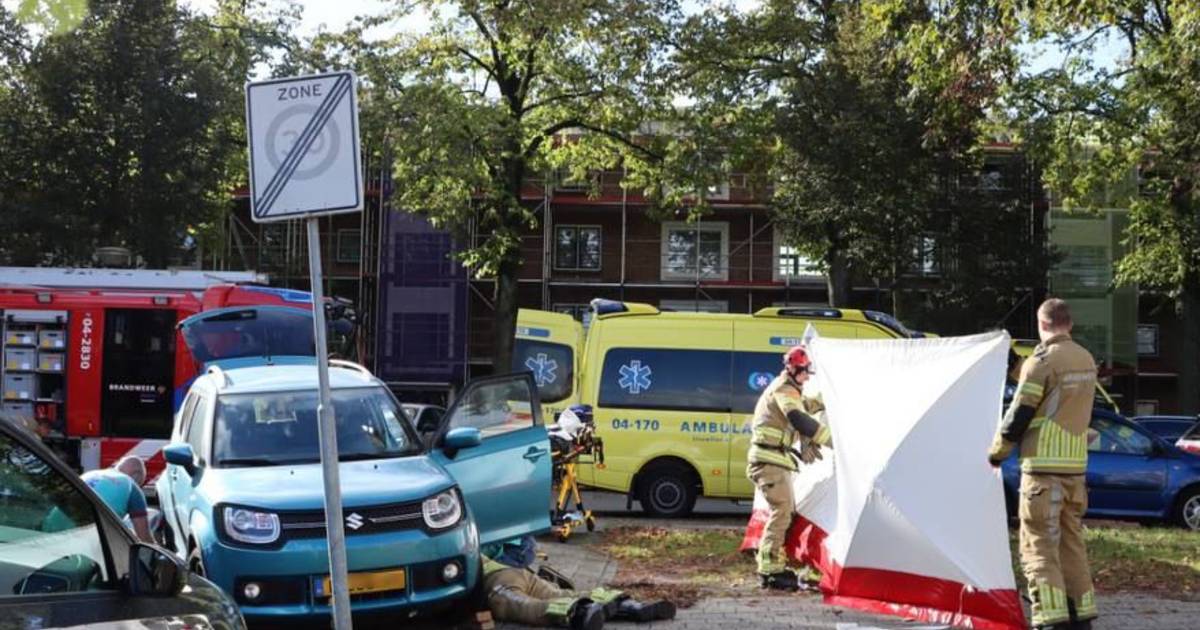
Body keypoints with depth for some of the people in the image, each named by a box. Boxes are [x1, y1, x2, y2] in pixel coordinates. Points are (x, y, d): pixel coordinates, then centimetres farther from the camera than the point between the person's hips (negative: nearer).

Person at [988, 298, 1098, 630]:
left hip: (1043, 468, -7)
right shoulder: (1087, 361, 9)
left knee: (1039, 547, -4)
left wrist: (997, 452, 4)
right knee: (1071, 542, 16)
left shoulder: (1041, 361, -15)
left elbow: (1018, 416, -11)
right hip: (1076, 466, 7)